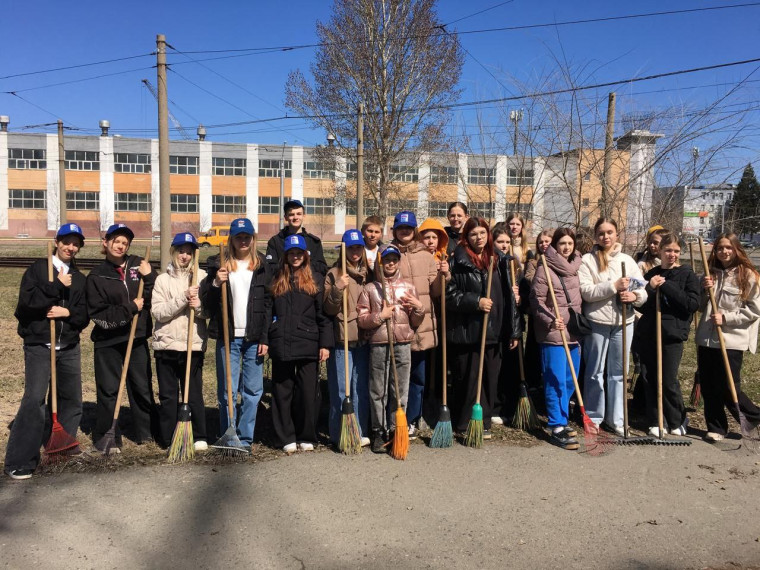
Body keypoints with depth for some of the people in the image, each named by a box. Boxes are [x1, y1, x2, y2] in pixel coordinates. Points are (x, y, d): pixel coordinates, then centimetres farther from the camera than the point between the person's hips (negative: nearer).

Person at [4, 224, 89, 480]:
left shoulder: (79, 279, 12)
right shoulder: (37, 269, 1)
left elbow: (84, 316, 7)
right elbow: (27, 301, -15)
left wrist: (68, 312, -12)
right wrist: (57, 286, -16)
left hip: (69, 348, 5)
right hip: (38, 346, -5)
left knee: (72, 399, 10)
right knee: (34, 399, -12)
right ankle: (20, 461, -5)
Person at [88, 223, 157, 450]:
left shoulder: (138, 265, 3)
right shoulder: (97, 276, -2)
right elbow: (99, 314, -10)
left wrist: (149, 277, -16)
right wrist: (130, 308, -15)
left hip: (137, 338, 2)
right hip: (108, 341, -2)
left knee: (143, 387, 12)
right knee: (108, 390, 4)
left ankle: (146, 432, 26)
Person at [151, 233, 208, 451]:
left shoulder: (202, 277, 7)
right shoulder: (162, 279, 5)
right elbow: (157, 312, -7)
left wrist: (199, 306, -15)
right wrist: (183, 299, -17)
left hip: (194, 345, 0)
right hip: (166, 345, 1)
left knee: (194, 394, 3)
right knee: (168, 396, 8)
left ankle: (199, 437, 14)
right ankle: (168, 439, 19)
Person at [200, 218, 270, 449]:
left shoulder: (262, 266, 7)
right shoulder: (219, 265, 6)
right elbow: (206, 304, 5)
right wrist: (216, 284, -14)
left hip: (254, 337, 1)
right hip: (228, 336, 0)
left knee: (253, 391, 4)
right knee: (227, 391, 4)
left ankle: (245, 439, 16)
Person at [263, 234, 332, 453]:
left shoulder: (315, 280, 7)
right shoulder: (276, 281, 11)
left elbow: (323, 314, 3)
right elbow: (267, 312, 8)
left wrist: (325, 343, -4)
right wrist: (264, 339, -1)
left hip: (308, 345, -1)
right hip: (281, 344, 2)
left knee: (308, 392, 2)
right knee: (282, 392, 6)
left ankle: (307, 437, 16)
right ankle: (286, 438, 17)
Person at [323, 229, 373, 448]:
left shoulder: (368, 273, 12)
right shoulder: (334, 274, -3)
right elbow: (329, 309, -8)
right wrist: (338, 288, -23)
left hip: (364, 338, 5)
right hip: (342, 339, -5)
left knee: (361, 388, 11)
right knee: (341, 389, 0)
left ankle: (360, 432, 21)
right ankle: (339, 434, 11)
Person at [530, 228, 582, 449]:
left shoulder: (576, 267, 13)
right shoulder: (545, 269, -7)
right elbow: (536, 300, -9)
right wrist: (551, 320, -21)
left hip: (574, 332, 7)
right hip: (553, 333, -7)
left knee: (570, 381, 12)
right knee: (556, 381, -6)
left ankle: (561, 420, 27)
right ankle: (557, 428, -1)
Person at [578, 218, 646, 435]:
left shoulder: (627, 260, 9)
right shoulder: (587, 260, -2)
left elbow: (643, 291, 5)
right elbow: (586, 291, -14)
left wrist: (635, 296, -16)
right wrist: (614, 286, -20)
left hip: (623, 322, 3)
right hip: (597, 322, -3)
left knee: (619, 372, 10)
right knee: (595, 371, 6)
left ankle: (616, 418, 21)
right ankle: (593, 417, 19)